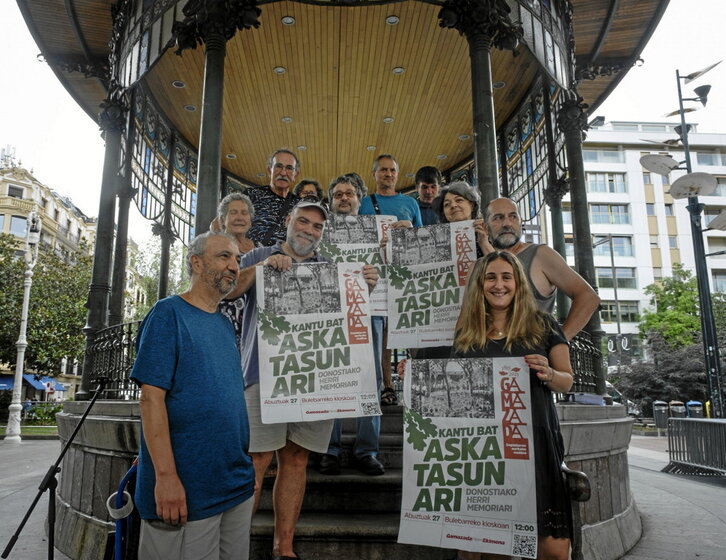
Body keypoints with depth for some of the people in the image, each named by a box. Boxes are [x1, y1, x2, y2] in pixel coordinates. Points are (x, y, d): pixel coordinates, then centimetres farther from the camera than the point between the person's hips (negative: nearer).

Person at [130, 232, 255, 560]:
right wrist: (166, 475, -20)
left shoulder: (225, 324, 12)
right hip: (186, 490, -7)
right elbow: (151, 398, -15)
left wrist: (244, 471, 14)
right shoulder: (169, 313, -9)